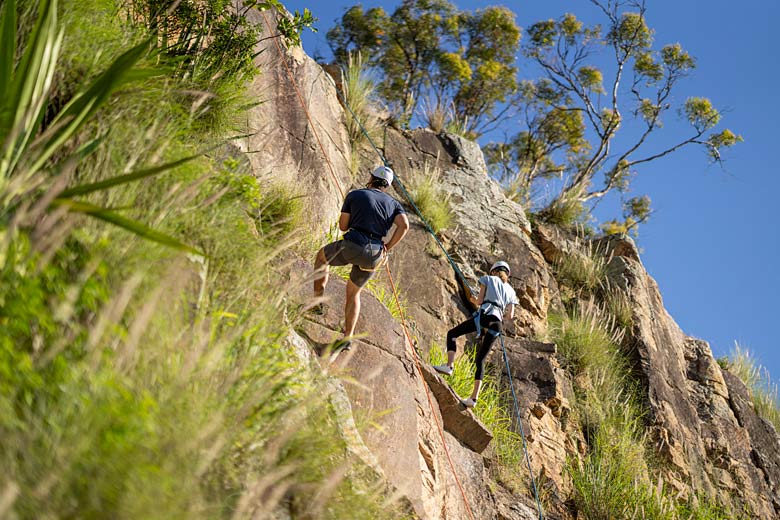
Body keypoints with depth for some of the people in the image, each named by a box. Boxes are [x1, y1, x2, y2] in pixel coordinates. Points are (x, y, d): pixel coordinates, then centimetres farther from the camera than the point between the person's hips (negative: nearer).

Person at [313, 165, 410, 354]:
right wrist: (387, 247, 4)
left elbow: (343, 226, 9)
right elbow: (404, 225, -3)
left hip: (352, 245, -3)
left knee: (322, 255, 28)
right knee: (353, 292, 23)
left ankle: (317, 301, 23)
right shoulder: (394, 204, 16)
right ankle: (347, 337, 15)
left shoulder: (355, 195, 9)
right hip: (373, 256, 3)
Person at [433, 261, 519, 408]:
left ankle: (449, 366, -14)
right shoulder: (510, 290, 26)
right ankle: (474, 397, -3)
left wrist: (476, 301, 29)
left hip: (484, 315, -4)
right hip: (497, 323, 4)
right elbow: (510, 315, 17)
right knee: (480, 360, 7)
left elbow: (479, 300, 7)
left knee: (451, 334, 9)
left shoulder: (488, 279, 17)